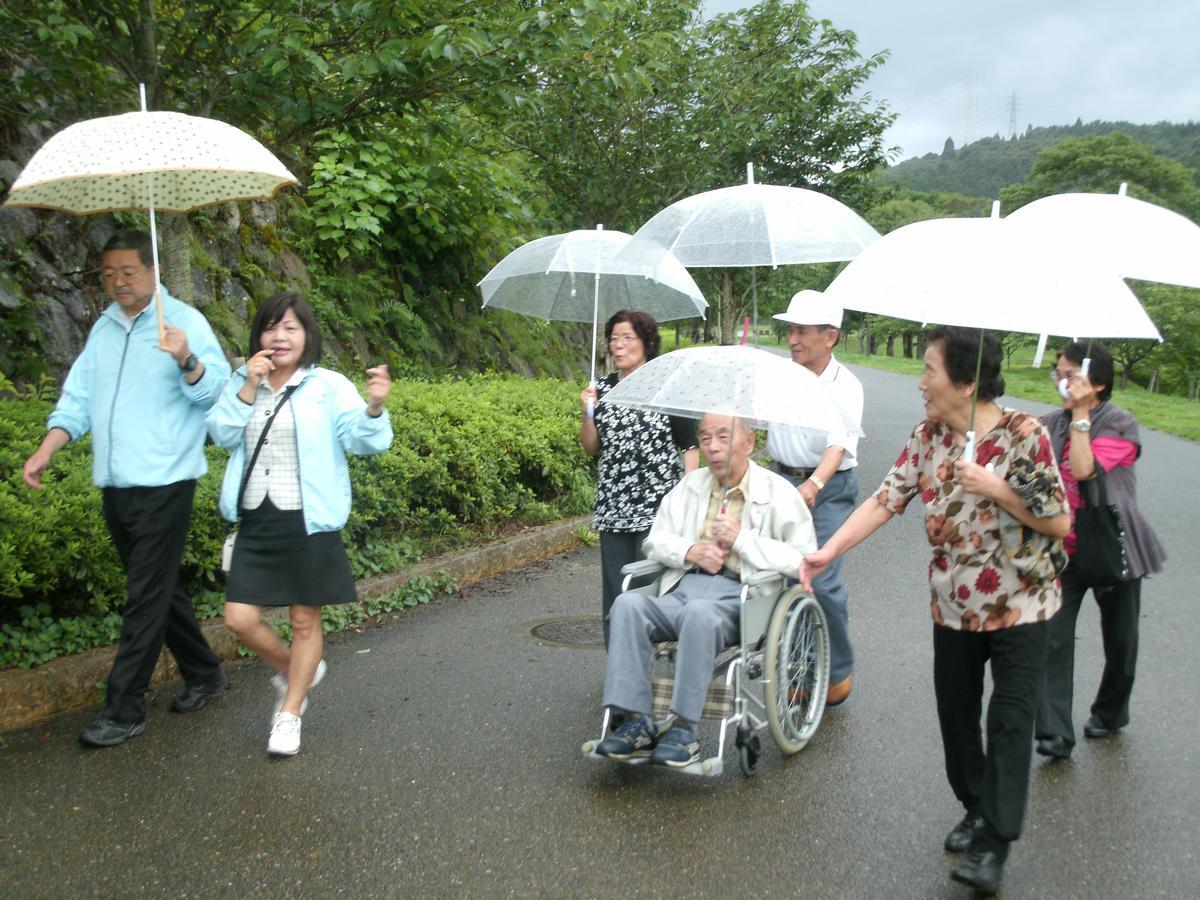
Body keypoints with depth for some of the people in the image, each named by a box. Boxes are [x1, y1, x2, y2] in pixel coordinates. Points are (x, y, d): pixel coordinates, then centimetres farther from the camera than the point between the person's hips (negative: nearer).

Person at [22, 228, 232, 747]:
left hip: (164, 484, -7)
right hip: (116, 485, 7)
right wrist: (47, 450, 2)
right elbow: (78, 398, 14)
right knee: (158, 588, 16)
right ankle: (204, 673, 32)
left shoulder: (184, 321, -6)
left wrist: (188, 362, -38)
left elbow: (215, 388, -18)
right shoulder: (103, 328, 14)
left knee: (146, 597, -4)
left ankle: (125, 711, 4)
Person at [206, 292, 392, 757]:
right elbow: (223, 433, -4)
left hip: (308, 522, -3)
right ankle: (294, 671, 32)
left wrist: (374, 407, -34)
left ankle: (289, 714, 25)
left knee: (305, 621, 7)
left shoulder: (328, 387, -5)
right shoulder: (242, 381, 7)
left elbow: (363, 439, -14)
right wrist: (248, 387, -13)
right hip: (255, 521, 4)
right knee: (240, 619, 1)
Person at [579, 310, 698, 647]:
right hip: (614, 506, 4)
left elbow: (690, 446, 0)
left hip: (658, 503, -4)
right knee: (615, 591, 6)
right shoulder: (603, 389, 11)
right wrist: (588, 414, -3)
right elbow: (591, 448, 13)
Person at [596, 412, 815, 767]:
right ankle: (636, 722, -25)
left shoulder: (778, 492, 3)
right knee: (628, 603, -25)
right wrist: (689, 551, -2)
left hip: (739, 595, -5)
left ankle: (683, 729, -29)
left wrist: (742, 537, -10)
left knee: (699, 612, -39)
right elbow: (655, 541, 19)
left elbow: (802, 558, -7)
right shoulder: (691, 485, 20)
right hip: (684, 586, 5)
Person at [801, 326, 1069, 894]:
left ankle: (994, 843, 5)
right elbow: (886, 499, -7)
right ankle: (976, 808, 35)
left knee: (1009, 719, -3)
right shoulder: (928, 436, -4)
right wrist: (828, 551, -16)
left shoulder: (1024, 436, -18)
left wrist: (996, 489, -25)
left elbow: (1059, 524, -13)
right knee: (955, 711, 14)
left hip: (1019, 604, -5)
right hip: (954, 603, 5)